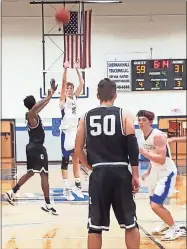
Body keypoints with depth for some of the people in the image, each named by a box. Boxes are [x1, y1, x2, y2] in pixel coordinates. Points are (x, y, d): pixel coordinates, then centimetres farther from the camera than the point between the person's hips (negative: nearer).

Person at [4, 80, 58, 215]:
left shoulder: (33, 114, 11)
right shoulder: (31, 115, -15)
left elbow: (43, 104, 26)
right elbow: (36, 107, -41)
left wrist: (52, 92, 25)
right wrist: (49, 96, -38)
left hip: (33, 147, 10)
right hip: (37, 147, -10)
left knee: (31, 173, 19)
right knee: (44, 174, -7)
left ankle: (12, 193, 18)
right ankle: (48, 204, -7)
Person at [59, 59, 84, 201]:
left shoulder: (75, 98, 11)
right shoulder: (63, 99, -4)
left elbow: (82, 84, 7)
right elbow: (64, 83, -16)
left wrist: (77, 70, 3)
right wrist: (65, 69, -22)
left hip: (76, 131, 6)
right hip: (67, 132, -6)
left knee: (76, 160, 11)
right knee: (65, 161, -1)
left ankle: (77, 186, 19)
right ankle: (67, 189, 2)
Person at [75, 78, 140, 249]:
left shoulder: (86, 117, 8)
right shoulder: (124, 115, 1)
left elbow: (78, 150, 8)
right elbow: (133, 147, -7)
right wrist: (135, 175, -2)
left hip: (99, 174, 2)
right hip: (120, 172, -1)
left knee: (95, 226, 8)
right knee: (130, 223, 11)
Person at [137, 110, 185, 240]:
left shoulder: (158, 135, -23)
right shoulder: (143, 137, 5)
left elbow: (161, 159, -30)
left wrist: (143, 152, -30)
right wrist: (148, 172, 11)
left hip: (167, 172, -9)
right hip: (156, 172, 9)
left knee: (156, 205, -15)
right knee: (154, 204, 18)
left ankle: (176, 229, 2)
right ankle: (167, 224, 42)